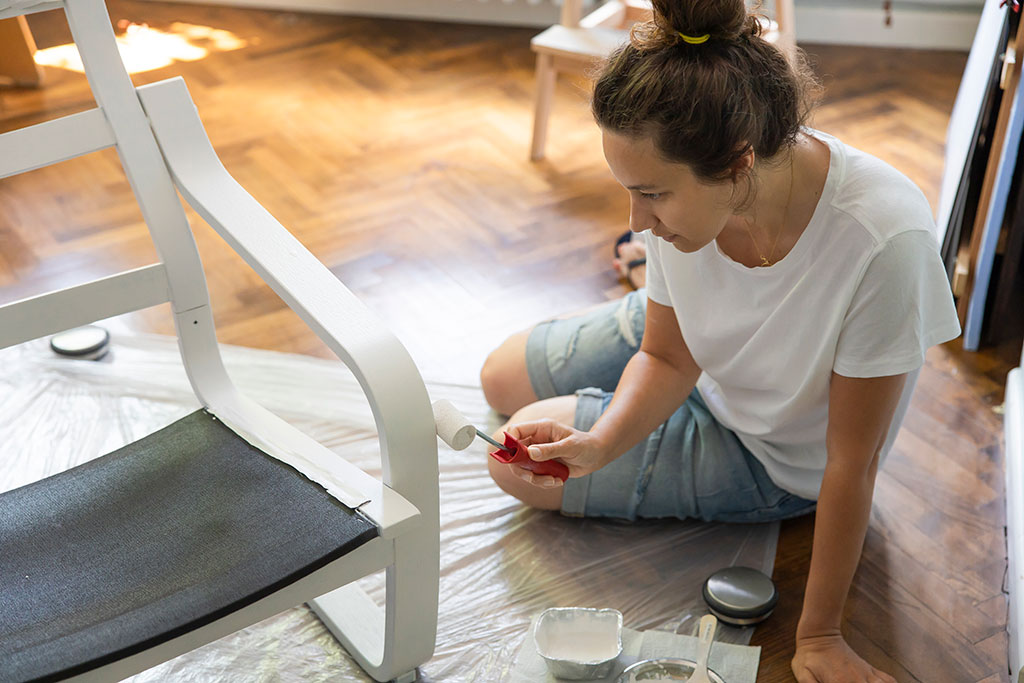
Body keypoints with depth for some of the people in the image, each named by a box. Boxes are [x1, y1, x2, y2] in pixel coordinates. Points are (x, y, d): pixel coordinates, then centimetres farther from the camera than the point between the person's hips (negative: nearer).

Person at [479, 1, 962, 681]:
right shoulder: (683, 185, -27)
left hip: (777, 454, -4)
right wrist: (601, 442, -31)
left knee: (520, 472, -6)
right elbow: (668, 357, -11)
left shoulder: (882, 240, -43)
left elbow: (852, 462, -31)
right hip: (701, 355, 5)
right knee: (503, 379, 14)